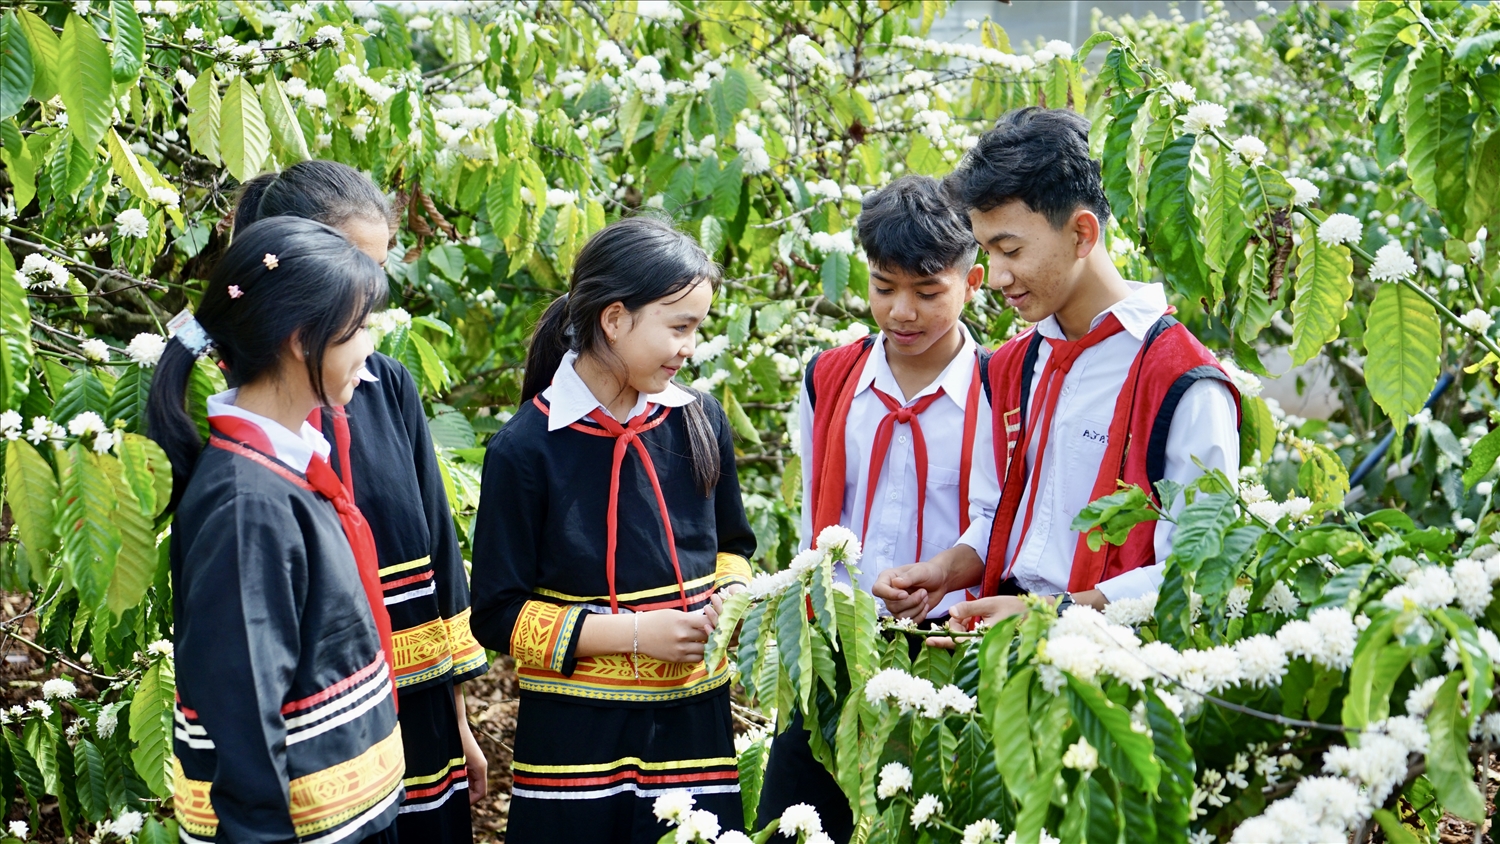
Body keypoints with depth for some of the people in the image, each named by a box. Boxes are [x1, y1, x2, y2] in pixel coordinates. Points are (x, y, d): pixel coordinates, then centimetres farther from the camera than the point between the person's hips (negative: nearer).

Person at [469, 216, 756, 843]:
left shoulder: (699, 422, 2)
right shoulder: (527, 449, -11)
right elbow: (498, 616, -9)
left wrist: (732, 593, -5)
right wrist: (634, 632, -16)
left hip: (694, 716, 4)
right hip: (577, 735, -4)